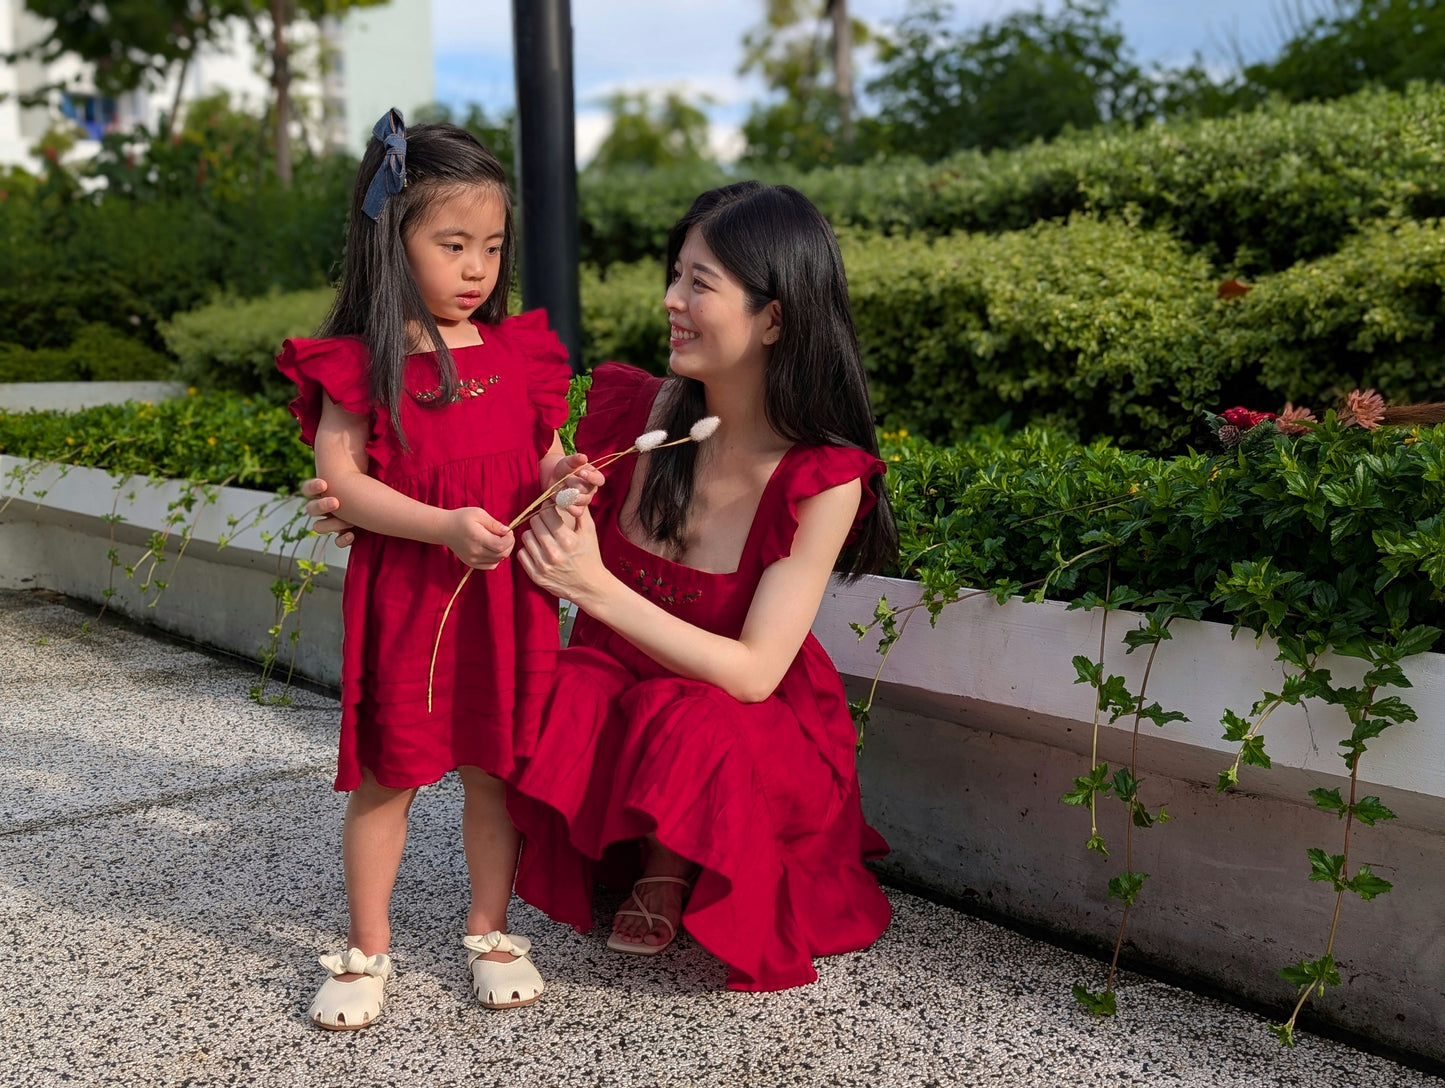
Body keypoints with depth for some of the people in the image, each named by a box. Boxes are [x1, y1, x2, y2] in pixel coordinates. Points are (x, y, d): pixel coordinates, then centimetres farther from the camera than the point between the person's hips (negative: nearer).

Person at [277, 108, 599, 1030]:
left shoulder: (519, 351, 6)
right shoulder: (358, 363, -6)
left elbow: (543, 455, 15)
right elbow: (340, 480, -12)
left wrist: (563, 476, -9)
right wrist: (445, 525, -22)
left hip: (508, 594, 3)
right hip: (404, 596, -3)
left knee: (495, 767, 11)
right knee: (386, 774, 6)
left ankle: (492, 932, 28)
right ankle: (367, 952, 22)